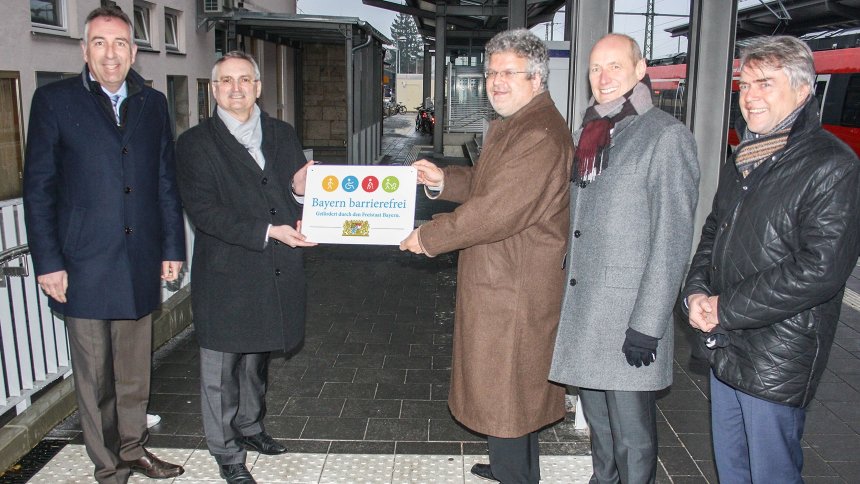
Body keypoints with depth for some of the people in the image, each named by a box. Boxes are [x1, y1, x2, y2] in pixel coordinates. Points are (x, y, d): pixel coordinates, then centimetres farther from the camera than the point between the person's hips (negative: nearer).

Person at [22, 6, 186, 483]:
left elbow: (166, 181, 10)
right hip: (83, 267, -3)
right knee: (94, 376, 9)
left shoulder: (153, 103, 8)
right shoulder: (54, 100, -2)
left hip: (140, 264, 3)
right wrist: (47, 262, -7)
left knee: (135, 371, 15)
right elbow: (38, 187, -3)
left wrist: (173, 247, 6)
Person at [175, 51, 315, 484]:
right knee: (222, 368, 6)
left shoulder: (282, 135, 9)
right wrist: (268, 231, -22)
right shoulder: (196, 143, -5)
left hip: (275, 274, 5)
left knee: (257, 357, 21)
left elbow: (297, 192, 11)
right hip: (226, 275, -4)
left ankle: (249, 425, 42)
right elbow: (204, 211, -14)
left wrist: (300, 190, -14)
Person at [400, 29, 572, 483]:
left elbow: (496, 212, -27)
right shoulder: (509, 125, 14)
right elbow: (484, 182, 23)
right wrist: (443, 180, 3)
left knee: (504, 391, 2)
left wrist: (427, 237, -16)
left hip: (513, 288, -11)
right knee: (515, 388, 24)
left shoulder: (540, 137, -23)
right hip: (499, 279, 11)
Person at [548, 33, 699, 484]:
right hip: (581, 308, 7)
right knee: (596, 418, 20)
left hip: (629, 315, -7)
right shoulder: (585, 133, 13)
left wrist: (648, 324, -17)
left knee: (631, 433, 4)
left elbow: (672, 237, -14)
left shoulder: (665, 135, -10)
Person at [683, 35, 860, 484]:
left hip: (778, 361, -7)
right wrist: (697, 291, -1)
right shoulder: (742, 160, 11)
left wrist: (726, 309, -17)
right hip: (724, 347, 8)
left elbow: (821, 270, -22)